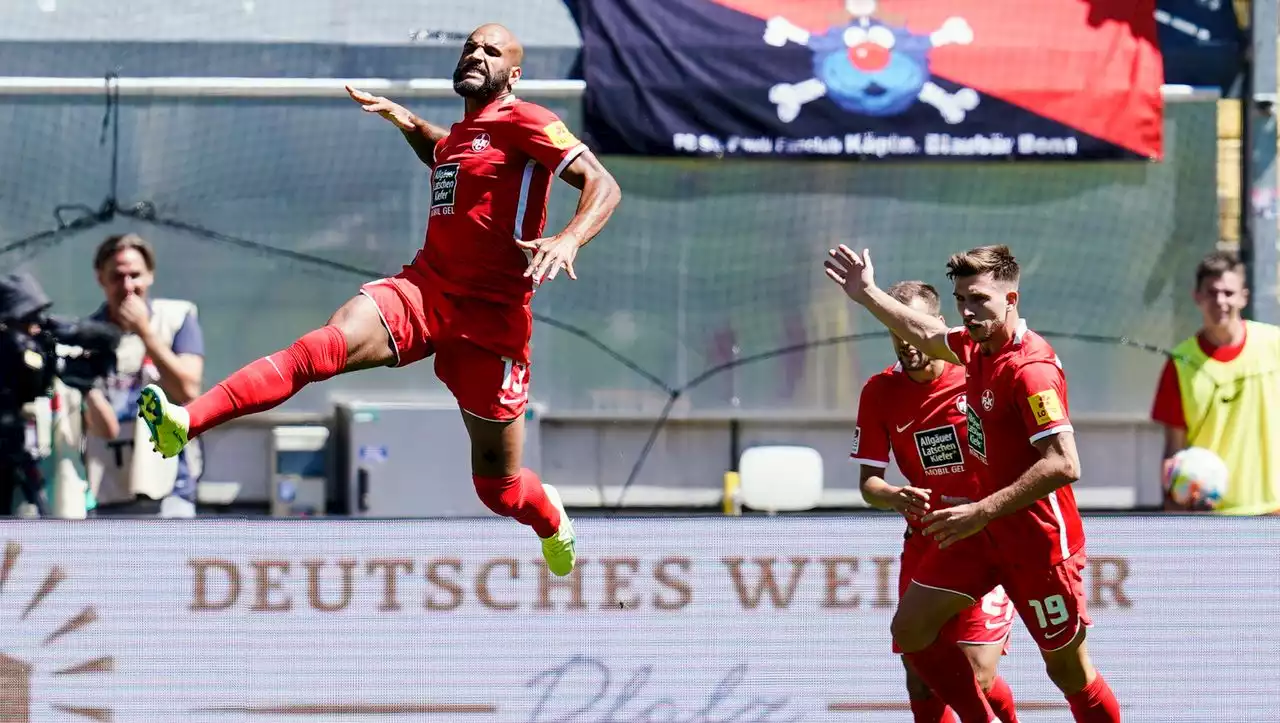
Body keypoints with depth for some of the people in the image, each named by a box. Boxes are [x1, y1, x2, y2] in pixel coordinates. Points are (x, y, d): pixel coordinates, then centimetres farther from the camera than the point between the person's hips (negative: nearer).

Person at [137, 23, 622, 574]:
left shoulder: (523, 122, -4)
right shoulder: (457, 134, 18)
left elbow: (603, 185, -14)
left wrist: (569, 240, -31)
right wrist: (401, 116, 30)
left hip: (490, 318, -5)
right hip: (423, 288, 5)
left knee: (498, 485, 3)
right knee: (329, 343, -26)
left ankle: (553, 524, 41)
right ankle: (184, 423, -41)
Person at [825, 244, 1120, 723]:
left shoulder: (1030, 369, -24)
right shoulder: (978, 347, 3)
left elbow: (1064, 464, -31)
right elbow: (930, 336, 28)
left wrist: (984, 511, -31)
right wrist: (867, 295, 32)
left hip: (1038, 539, -9)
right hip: (984, 531, 9)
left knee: (1070, 673, 0)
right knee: (911, 628, 6)